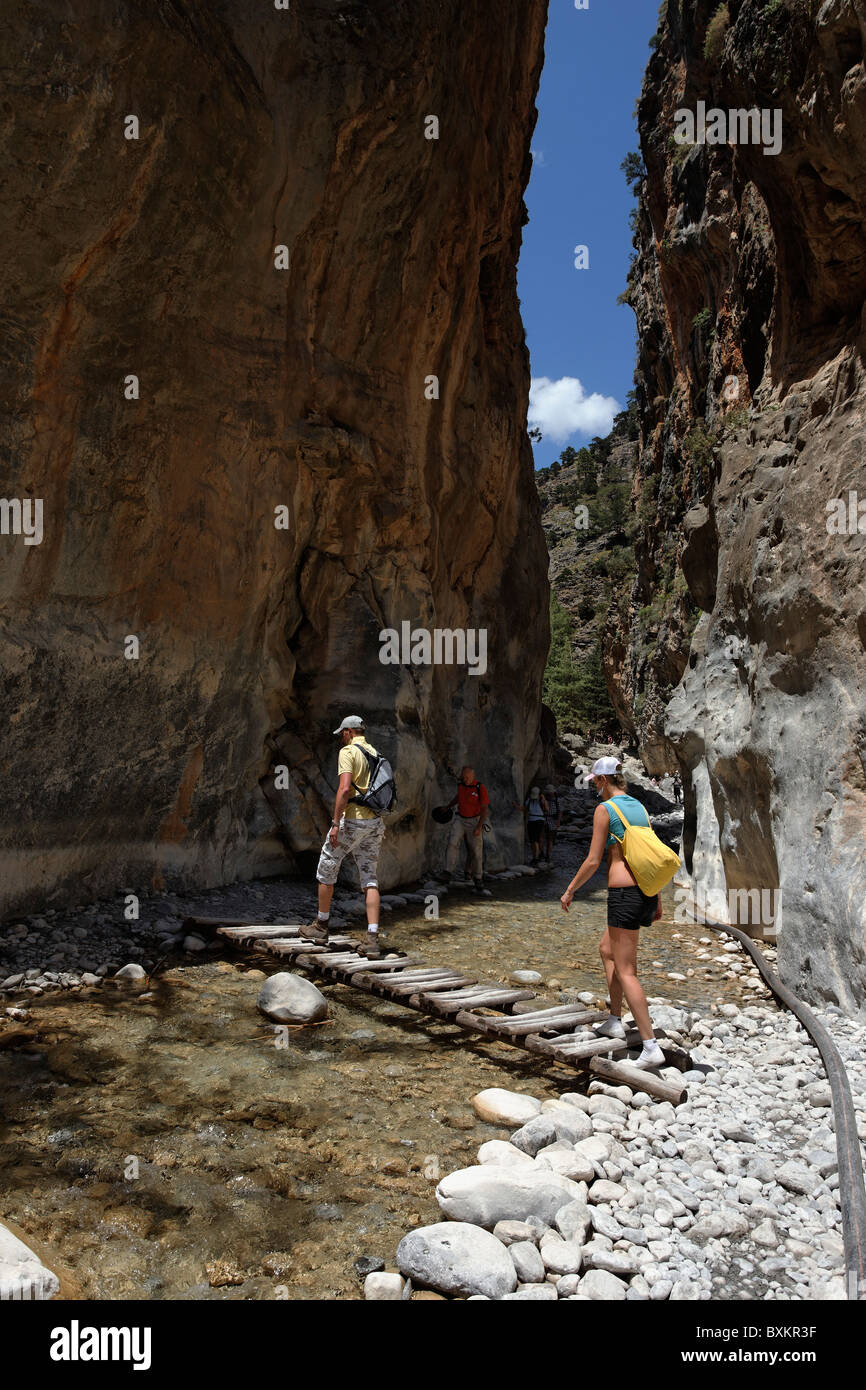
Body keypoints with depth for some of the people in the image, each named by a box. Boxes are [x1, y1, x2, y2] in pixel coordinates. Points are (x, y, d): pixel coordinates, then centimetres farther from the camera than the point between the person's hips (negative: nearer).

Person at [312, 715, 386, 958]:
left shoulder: (348, 752, -8)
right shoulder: (375, 754, 15)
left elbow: (344, 788, -20)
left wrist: (336, 823, -18)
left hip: (353, 820, -7)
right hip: (376, 822, 7)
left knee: (326, 869, 12)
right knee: (369, 878, 5)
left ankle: (321, 926, 23)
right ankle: (373, 938, -5)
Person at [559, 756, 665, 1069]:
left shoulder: (605, 809, -8)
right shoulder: (639, 807, 14)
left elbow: (593, 860, -10)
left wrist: (570, 890, 3)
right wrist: (657, 899, 24)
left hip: (625, 892, -9)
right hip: (647, 890, 9)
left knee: (625, 971, -3)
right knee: (606, 949, 25)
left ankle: (651, 1047, -6)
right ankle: (615, 1021, 29)